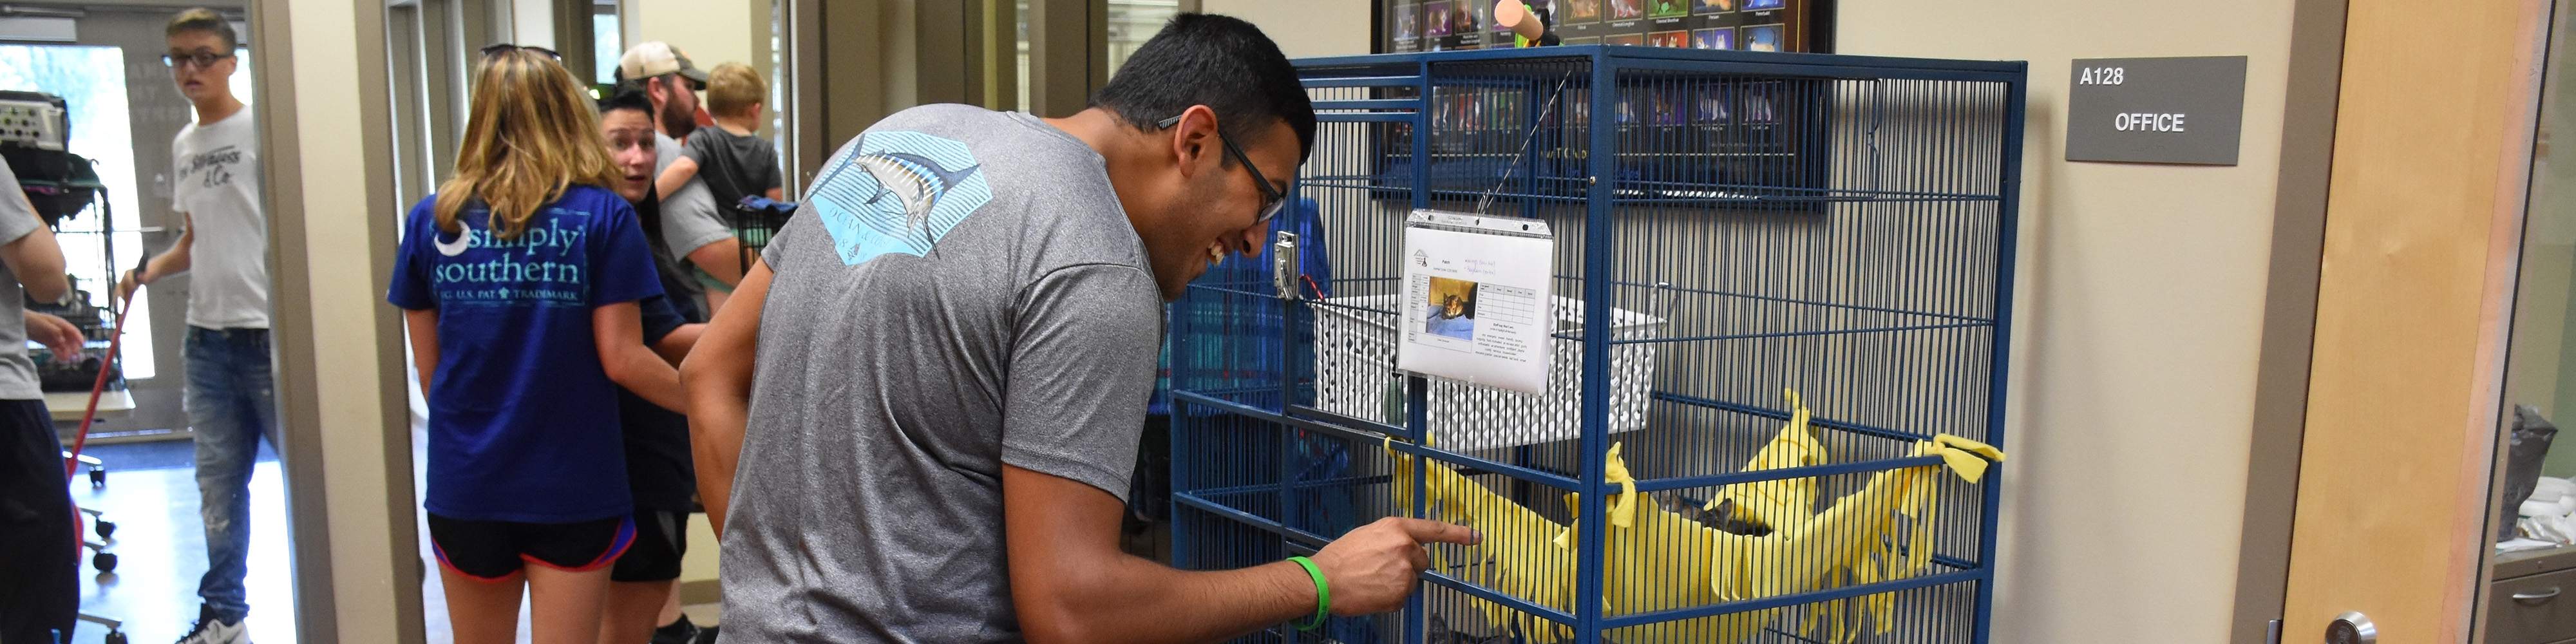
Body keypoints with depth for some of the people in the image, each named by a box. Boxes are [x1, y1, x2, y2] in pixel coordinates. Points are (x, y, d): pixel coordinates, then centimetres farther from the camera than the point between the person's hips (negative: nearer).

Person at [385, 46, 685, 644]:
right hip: (572, 485, -3)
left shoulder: (432, 219, 0)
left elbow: (427, 364, 6)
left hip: (465, 483, 3)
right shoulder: (603, 216, -8)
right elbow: (621, 358, -10)